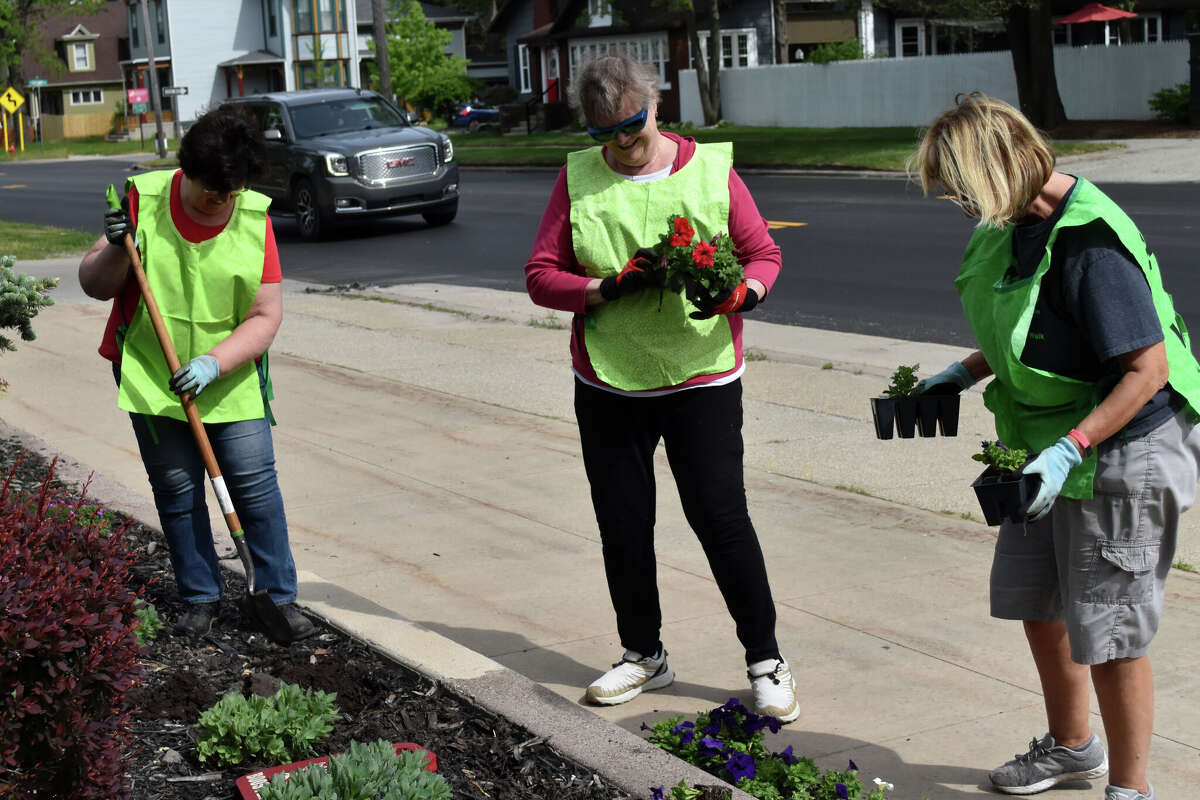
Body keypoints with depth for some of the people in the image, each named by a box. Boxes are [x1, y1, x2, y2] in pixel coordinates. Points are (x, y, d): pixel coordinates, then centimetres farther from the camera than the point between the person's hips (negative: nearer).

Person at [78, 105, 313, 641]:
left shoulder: (255, 219, -8)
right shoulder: (144, 200, -8)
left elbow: (265, 316, -8)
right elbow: (95, 286, -2)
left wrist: (214, 363, -22)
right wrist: (117, 249, -23)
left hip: (232, 380, 0)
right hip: (152, 378, 0)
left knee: (256, 486, -3)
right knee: (176, 492, 5)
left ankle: (279, 596, 10)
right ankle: (200, 597, 19)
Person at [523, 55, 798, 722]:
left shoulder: (709, 169, -2)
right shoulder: (579, 179, 3)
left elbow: (764, 254, 4)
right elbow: (541, 276, 1)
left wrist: (740, 293, -19)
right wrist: (607, 288, -17)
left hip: (701, 377, -2)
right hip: (608, 384, 3)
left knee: (721, 518, -5)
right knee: (622, 525, 9)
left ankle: (766, 662, 10)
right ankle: (645, 655, 28)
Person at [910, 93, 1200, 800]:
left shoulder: (1088, 242, -27)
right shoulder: (1017, 223, 2)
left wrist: (1068, 450, -33)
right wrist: (964, 374, 8)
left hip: (1119, 452, -9)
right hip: (1050, 447, 10)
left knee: (1106, 631, 1)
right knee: (1036, 603, 20)